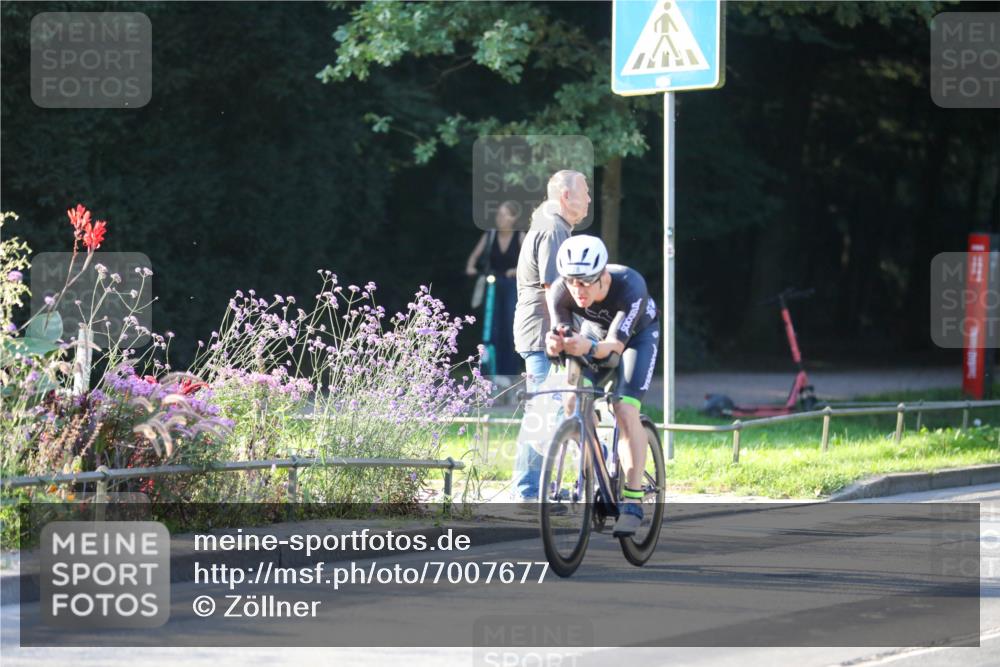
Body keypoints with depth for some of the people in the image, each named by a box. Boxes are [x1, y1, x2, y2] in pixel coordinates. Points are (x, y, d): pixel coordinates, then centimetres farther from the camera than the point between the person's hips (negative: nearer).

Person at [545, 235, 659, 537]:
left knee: (625, 410, -21)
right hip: (595, 329, 4)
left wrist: (590, 348, -66)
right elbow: (558, 338, -35)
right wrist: (554, 345, -59)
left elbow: (615, 345, -45)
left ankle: (633, 502, -20)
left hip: (638, 333, -4)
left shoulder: (630, 286, -41)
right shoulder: (561, 291, -31)